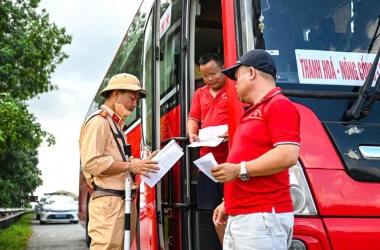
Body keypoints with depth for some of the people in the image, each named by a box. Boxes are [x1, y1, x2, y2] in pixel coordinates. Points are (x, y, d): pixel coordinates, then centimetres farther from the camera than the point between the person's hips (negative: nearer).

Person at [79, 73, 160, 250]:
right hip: (108, 201, -10)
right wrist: (130, 166, -19)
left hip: (124, 199, 10)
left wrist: (139, 163, 5)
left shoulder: (116, 123, 21)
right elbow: (91, 163, -20)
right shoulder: (98, 121, -10)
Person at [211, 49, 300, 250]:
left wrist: (240, 170, -17)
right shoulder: (252, 112, 20)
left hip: (262, 216, -9)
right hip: (239, 215, 9)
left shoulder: (279, 106, -9)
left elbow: (287, 156, -21)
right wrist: (228, 203, 24)